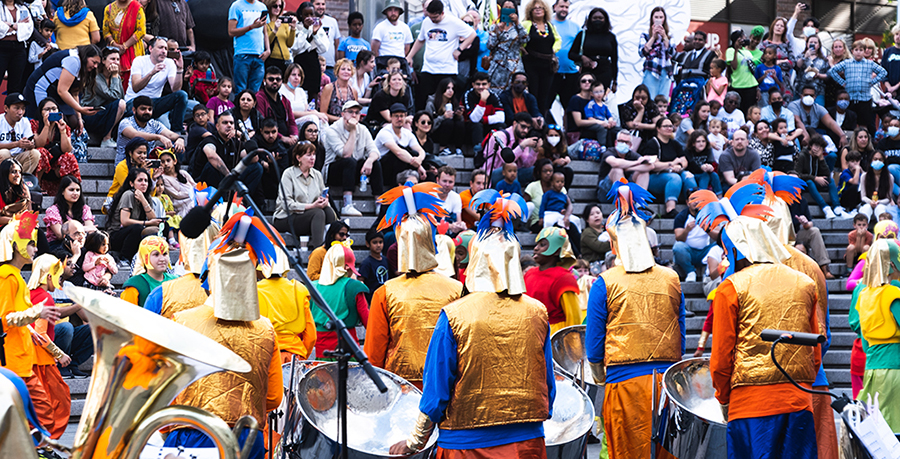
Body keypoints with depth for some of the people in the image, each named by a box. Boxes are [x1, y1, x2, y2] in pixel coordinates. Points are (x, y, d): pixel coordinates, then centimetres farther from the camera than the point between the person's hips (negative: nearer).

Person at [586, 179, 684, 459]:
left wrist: (601, 378, 15)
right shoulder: (671, 280, 6)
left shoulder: (605, 284, -4)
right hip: (667, 380, 3)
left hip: (625, 383, -3)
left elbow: (594, 345, -1)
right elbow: (680, 339, 12)